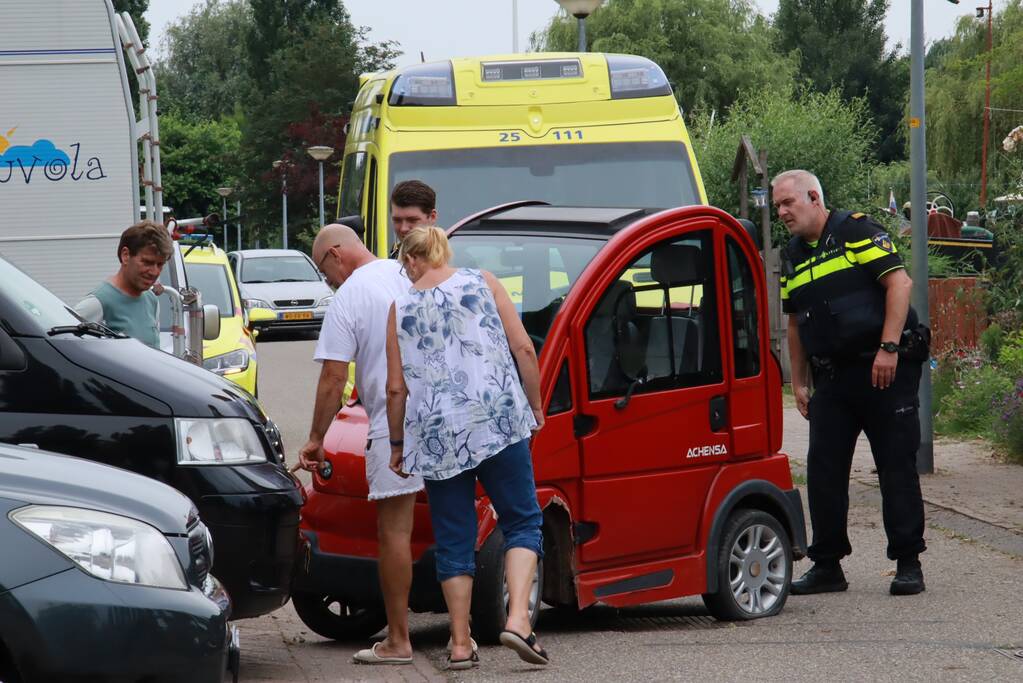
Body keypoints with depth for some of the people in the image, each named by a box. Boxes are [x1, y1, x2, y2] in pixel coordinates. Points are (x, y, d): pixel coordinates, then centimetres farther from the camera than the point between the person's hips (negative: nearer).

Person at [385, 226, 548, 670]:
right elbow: (523, 349, 0)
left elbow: (396, 388, 5)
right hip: (499, 421, -1)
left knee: (453, 539, 9)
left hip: (436, 434, 1)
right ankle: (518, 618, -12)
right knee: (522, 521, 7)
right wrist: (535, 405, 11)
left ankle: (460, 643, 8)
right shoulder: (482, 283, 7)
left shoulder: (400, 309, 7)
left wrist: (397, 444, 17)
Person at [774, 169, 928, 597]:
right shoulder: (792, 257, 15)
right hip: (832, 377, 7)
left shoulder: (857, 231, -6)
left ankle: (908, 564, 2)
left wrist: (888, 348, -20)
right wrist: (798, 383, 16)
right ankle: (827, 566, 9)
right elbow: (795, 323, 21)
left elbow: (899, 283, -13)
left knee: (897, 466, -3)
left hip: (883, 369, -7)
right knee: (823, 469, 2)